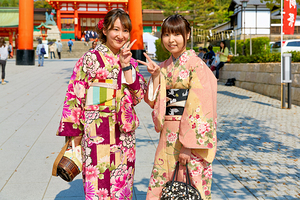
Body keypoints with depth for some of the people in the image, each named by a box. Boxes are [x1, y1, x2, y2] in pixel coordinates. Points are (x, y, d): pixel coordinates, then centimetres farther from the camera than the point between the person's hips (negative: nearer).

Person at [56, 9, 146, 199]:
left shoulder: (130, 61, 9)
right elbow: (74, 97, -5)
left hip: (124, 132, 5)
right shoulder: (91, 58, -5)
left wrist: (126, 65, -10)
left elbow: (137, 96, 0)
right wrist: (74, 133, -6)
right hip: (97, 132, -4)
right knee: (98, 184, -1)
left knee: (122, 183, 12)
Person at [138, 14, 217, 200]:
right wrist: (155, 75, -2)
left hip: (191, 134, -6)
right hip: (168, 135, 6)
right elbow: (154, 102, 10)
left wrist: (188, 145, -19)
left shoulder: (196, 64, -8)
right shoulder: (164, 67, 12)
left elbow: (199, 107, -14)